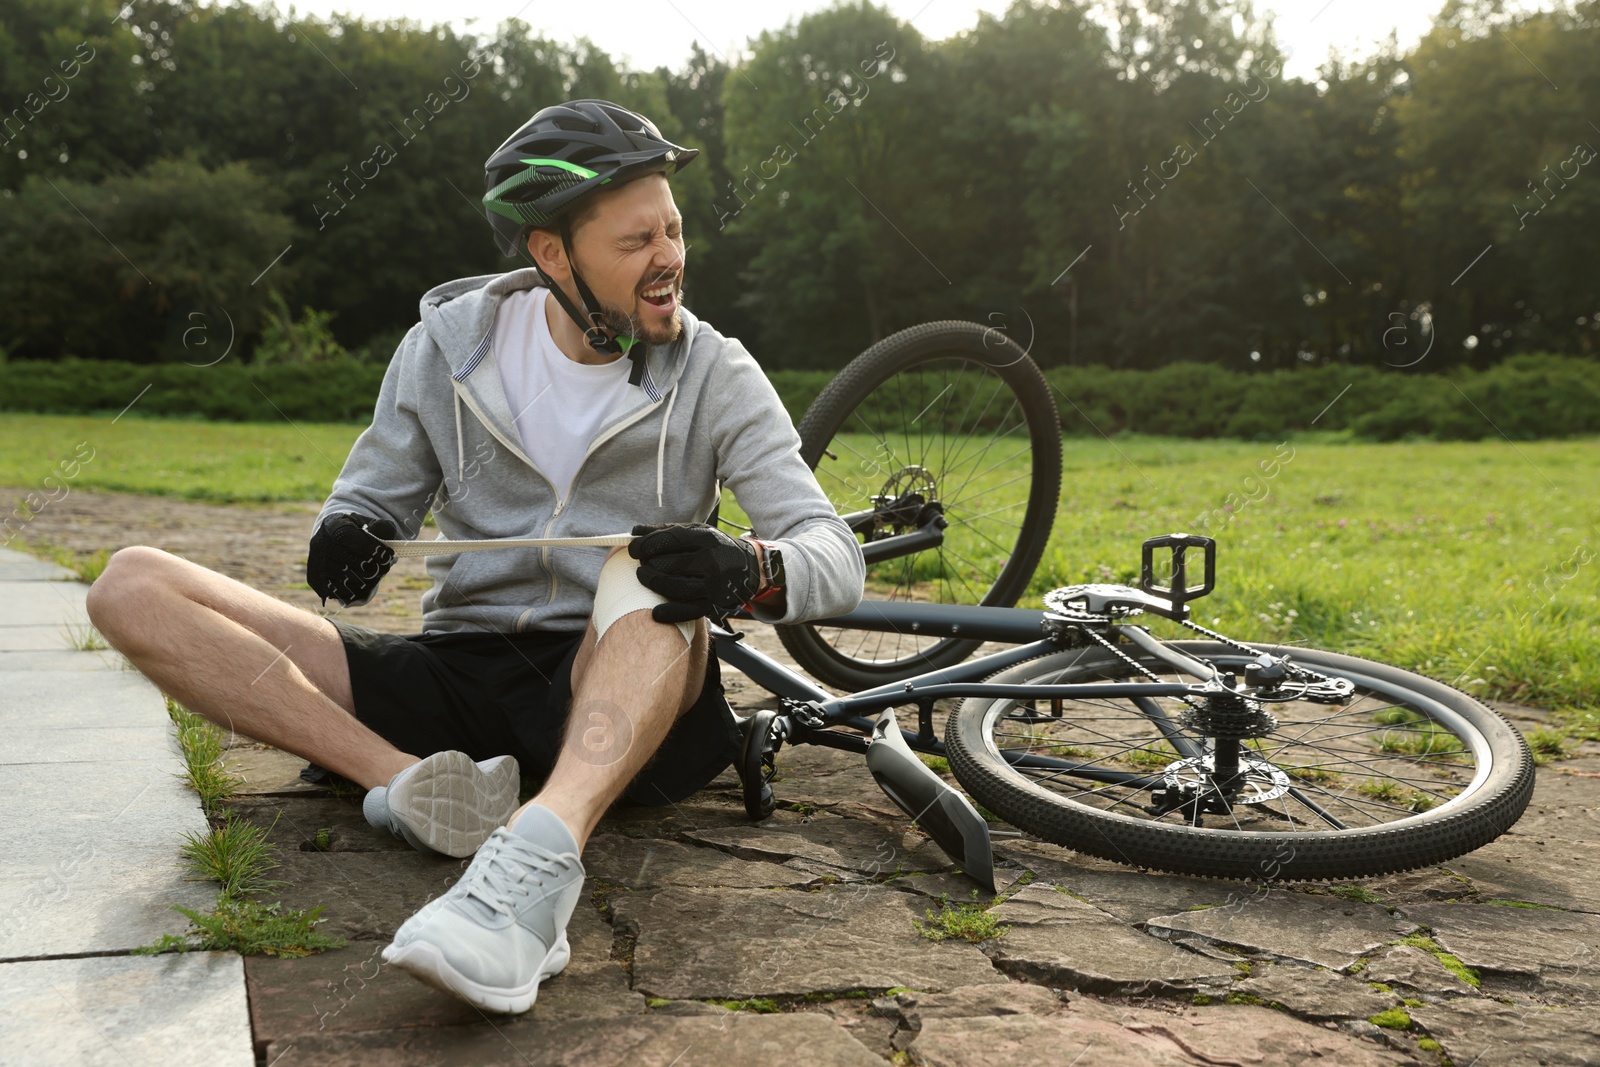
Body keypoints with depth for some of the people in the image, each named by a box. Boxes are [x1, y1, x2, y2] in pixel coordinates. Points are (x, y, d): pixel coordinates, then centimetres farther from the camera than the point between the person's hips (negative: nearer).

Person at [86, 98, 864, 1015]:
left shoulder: (713, 375, -2)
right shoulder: (451, 345, 4)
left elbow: (837, 557, -8)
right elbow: (377, 495, 12)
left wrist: (747, 571, -32)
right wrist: (348, 535, -13)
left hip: (629, 695, -2)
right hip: (459, 670, 3)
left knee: (647, 576, -37)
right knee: (134, 586, -11)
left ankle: (540, 856, -57)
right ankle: (411, 783, -28)